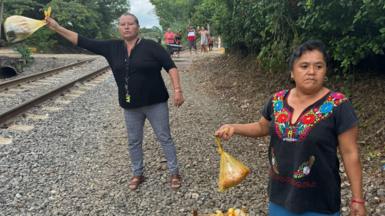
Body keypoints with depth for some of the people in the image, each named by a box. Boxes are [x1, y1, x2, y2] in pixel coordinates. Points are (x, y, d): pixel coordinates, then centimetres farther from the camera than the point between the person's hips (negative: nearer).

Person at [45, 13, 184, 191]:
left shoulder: (151, 46, -10)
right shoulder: (112, 47, 2)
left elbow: (170, 67, -12)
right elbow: (84, 42, 2)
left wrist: (177, 90, -22)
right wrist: (57, 28, -1)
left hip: (155, 103, -4)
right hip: (130, 106, 4)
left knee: (164, 138, 6)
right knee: (134, 141, 15)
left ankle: (174, 173, 21)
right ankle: (137, 174, 33)